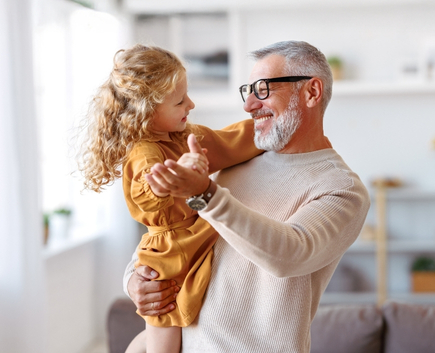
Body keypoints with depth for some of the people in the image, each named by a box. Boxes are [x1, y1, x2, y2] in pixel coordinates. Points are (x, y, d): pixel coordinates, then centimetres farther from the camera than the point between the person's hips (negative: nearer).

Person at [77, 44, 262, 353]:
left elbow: (226, 143, 19)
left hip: (194, 252, 9)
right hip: (170, 259, -9)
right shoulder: (145, 153, -26)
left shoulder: (184, 137, 4)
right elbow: (148, 196, -45)